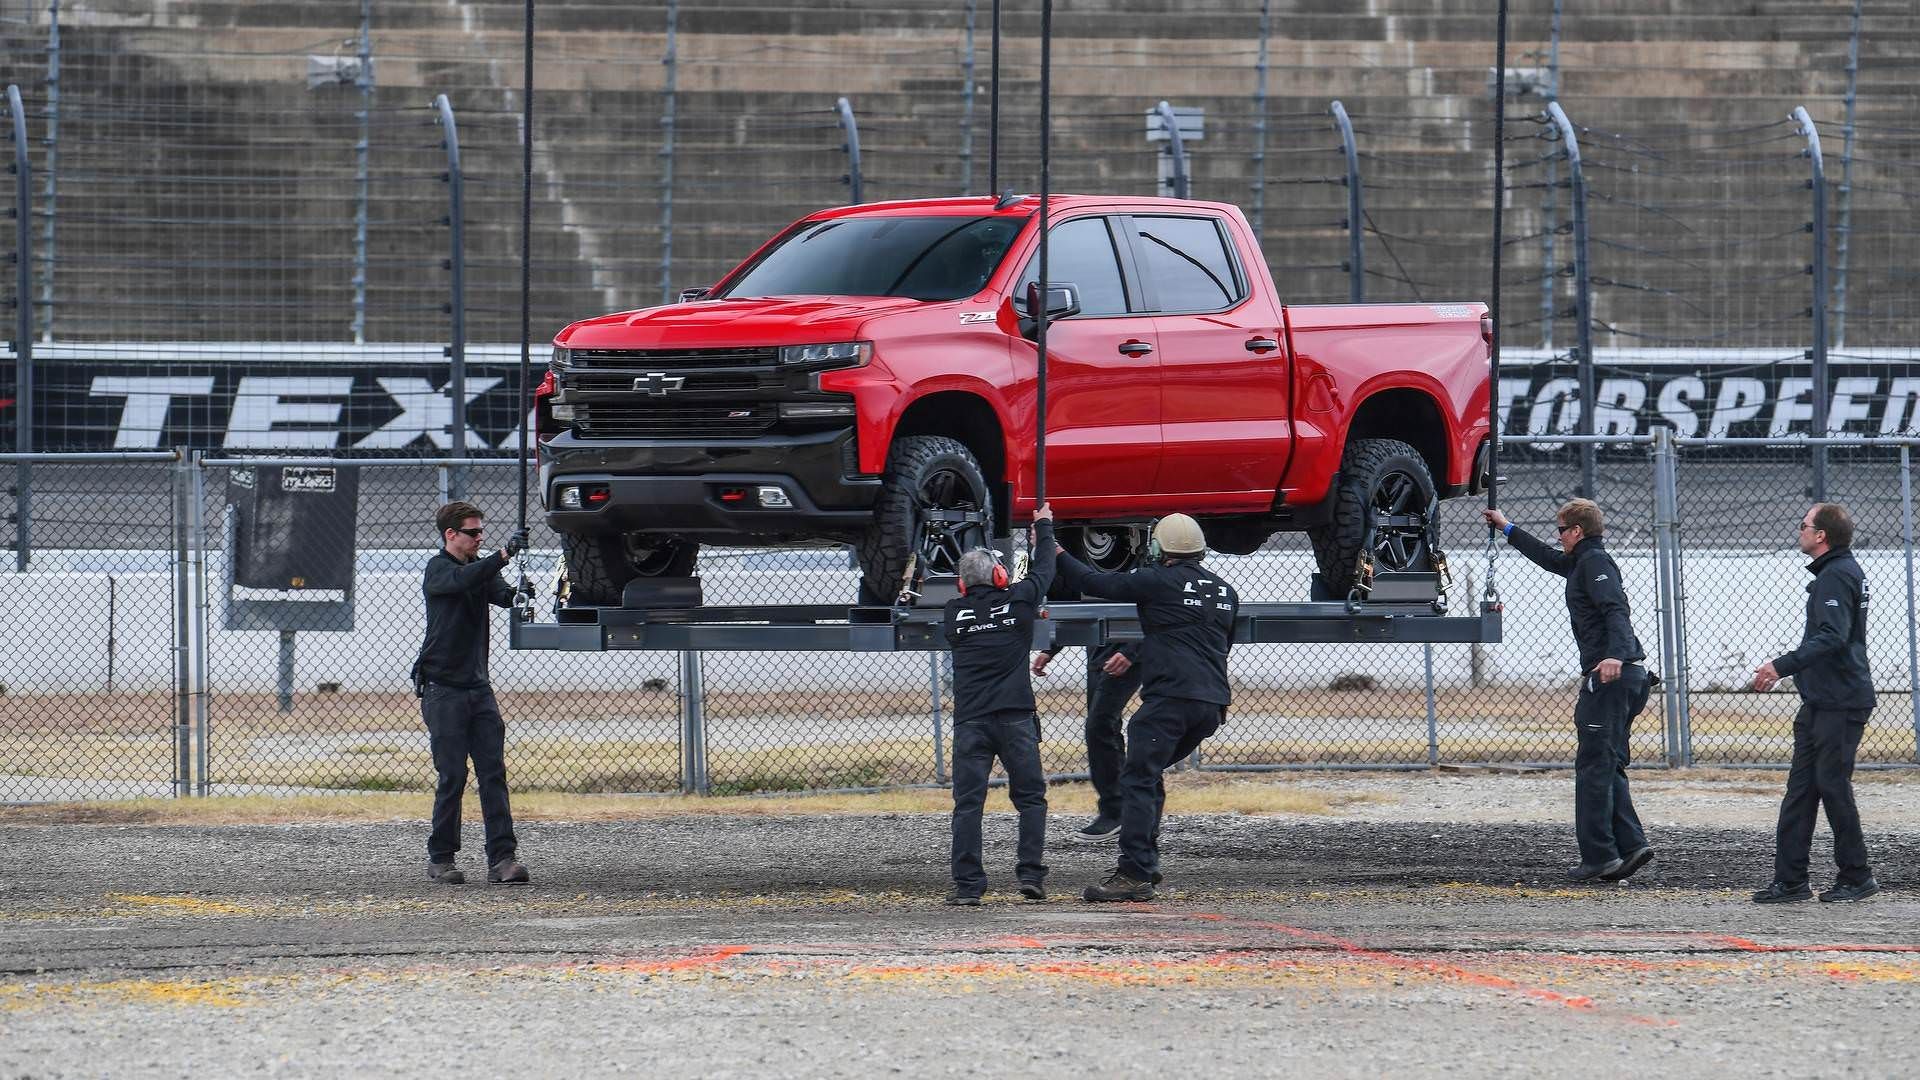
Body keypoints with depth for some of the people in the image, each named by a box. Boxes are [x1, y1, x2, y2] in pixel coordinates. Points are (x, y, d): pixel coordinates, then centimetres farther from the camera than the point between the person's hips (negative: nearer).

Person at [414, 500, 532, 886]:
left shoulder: (480, 567, 14)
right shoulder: (438, 569, -5)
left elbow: (500, 593, -3)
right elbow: (463, 580, -26)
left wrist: (518, 594, -26)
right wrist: (505, 554, -38)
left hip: (477, 687, 6)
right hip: (443, 689, -6)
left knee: (493, 772, -4)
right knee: (452, 776, -5)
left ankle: (502, 858, -8)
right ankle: (440, 858, 6)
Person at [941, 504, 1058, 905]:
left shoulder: (954, 612, 5)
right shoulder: (1017, 601, 1)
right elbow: (1044, 570, 19)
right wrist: (1044, 528, 35)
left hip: (970, 721, 1)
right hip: (1015, 717, -1)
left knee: (967, 803, -1)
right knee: (1030, 797, 9)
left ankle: (967, 884, -7)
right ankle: (1031, 873, 0)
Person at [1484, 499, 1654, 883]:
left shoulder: (1595, 562, -7)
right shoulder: (1583, 563, 23)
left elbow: (1616, 608, -24)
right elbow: (1549, 559, 43)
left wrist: (1615, 655, -40)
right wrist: (1507, 528, 52)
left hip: (1608, 678, -10)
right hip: (1627, 678, 10)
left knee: (1593, 767, -7)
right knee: (1607, 767, 11)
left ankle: (1599, 856, -9)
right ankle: (1631, 844, 2)